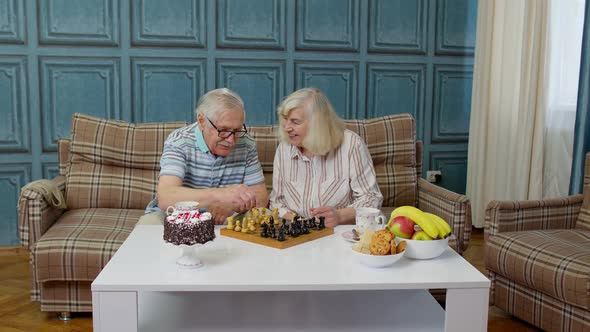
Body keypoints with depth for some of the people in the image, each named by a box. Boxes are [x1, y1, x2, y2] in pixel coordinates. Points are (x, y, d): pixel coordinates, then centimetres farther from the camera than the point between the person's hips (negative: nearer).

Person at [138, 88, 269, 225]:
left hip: (222, 220, 2)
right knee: (149, 223, -31)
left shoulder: (246, 145, -6)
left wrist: (231, 204, -25)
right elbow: (165, 198, -31)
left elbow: (261, 198, -3)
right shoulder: (178, 142, -17)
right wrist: (221, 194, -44)